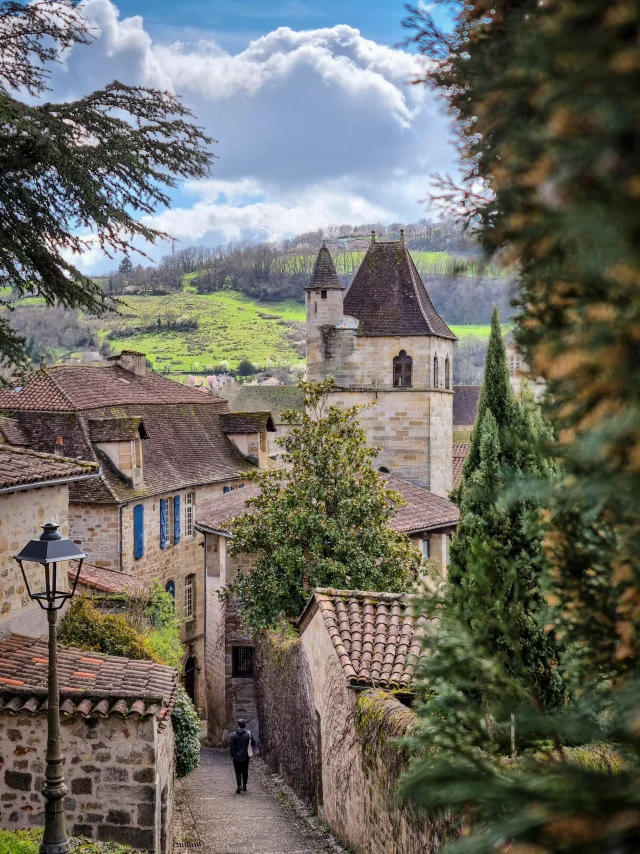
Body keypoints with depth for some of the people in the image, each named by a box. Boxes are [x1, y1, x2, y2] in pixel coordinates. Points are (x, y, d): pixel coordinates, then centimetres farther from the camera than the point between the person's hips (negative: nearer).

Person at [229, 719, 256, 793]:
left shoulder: (234, 735, -9)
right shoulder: (248, 734, -8)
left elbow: (231, 746, -8)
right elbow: (253, 743, -2)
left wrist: (232, 755, 1)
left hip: (236, 757, -1)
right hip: (245, 756, 2)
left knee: (238, 772, 3)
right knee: (245, 771, 16)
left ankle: (239, 786, -12)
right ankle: (244, 786, 20)